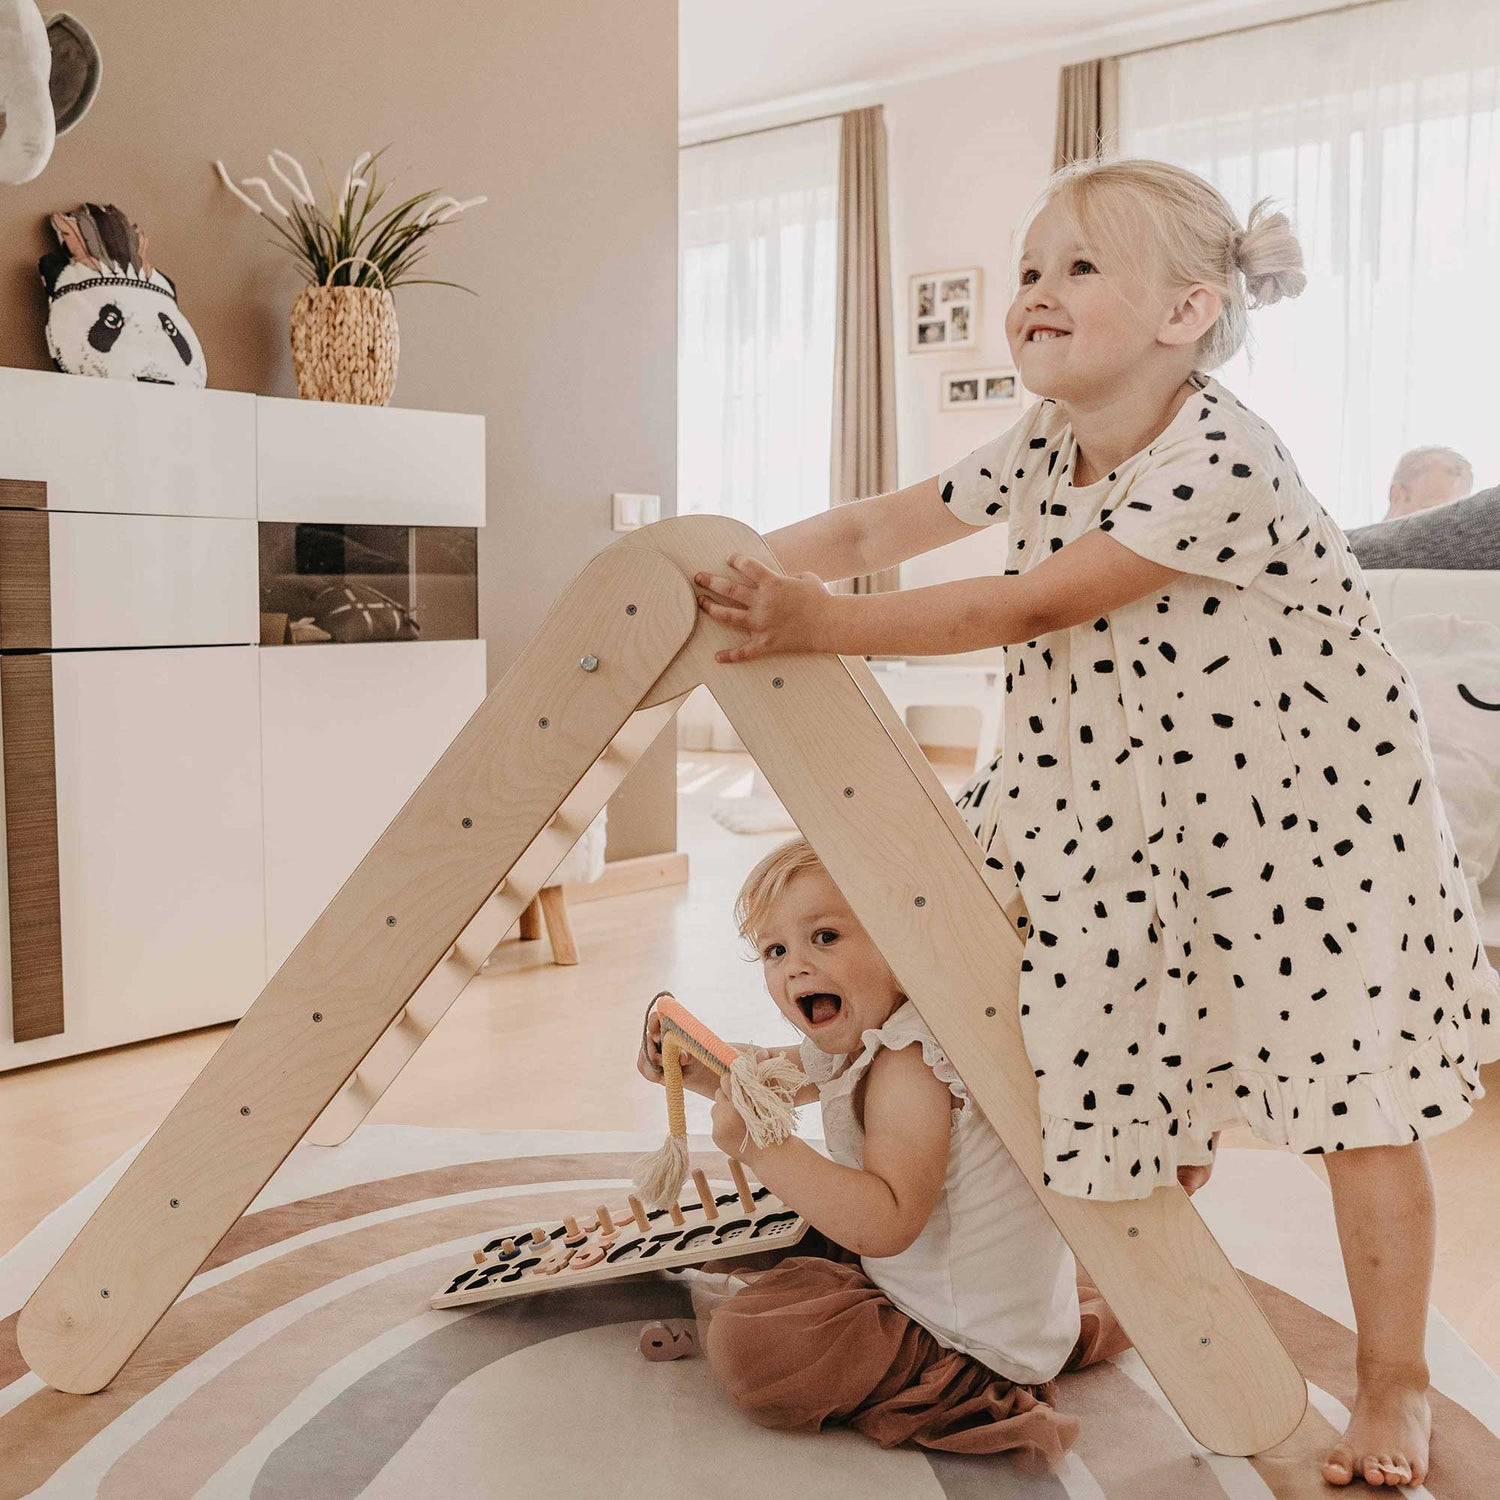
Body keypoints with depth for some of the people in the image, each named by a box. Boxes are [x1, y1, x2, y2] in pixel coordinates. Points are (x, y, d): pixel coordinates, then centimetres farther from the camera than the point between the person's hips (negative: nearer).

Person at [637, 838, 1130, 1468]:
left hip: (982, 1338, -10)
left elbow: (886, 1223, -38)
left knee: (747, 1349, -21)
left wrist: (760, 1145, -39)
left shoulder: (907, 1068, -28)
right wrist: (688, 1066, 2)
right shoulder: (852, 1040, 3)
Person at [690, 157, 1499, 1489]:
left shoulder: (1220, 465, -27)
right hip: (1141, 807, 7)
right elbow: (871, 531, 0)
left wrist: (824, 624, -35)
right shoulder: (1043, 450, -3)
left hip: (1306, 804, -6)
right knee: (1142, 1074, 12)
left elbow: (1028, 608, -31)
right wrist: (734, 578, -12)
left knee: (1351, 1092, 3)